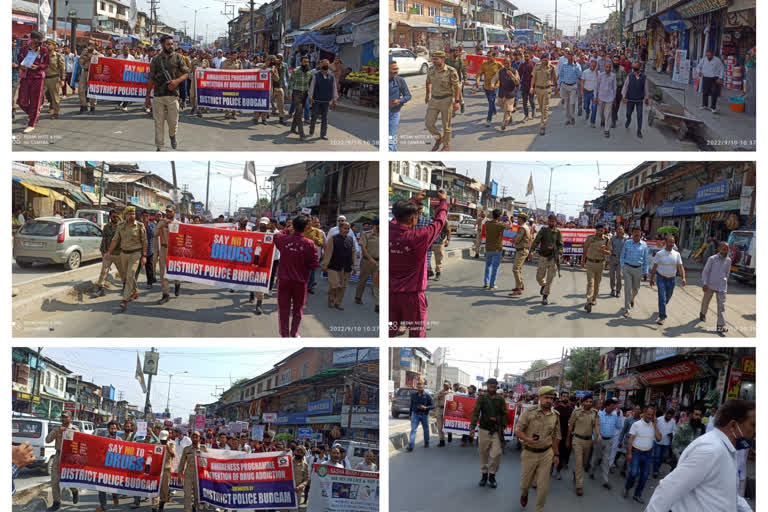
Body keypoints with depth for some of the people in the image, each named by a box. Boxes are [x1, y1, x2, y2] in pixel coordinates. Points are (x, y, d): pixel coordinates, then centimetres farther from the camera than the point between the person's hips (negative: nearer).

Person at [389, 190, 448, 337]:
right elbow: (439, 221, -4)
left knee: (389, 332, 11)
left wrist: (415, 200, 29)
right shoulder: (419, 237, -19)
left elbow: (398, 216, 15)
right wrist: (443, 201, 15)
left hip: (391, 293, 5)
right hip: (412, 294, -5)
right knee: (417, 334, 8)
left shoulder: (390, 231, -7)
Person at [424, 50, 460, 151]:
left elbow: (457, 86, -13)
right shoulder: (431, 70, 0)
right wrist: (427, 94, 26)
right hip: (434, 100, 5)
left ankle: (446, 145, 21)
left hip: (446, 100, -5)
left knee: (446, 125, 4)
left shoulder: (451, 71, -16)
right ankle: (438, 138, 25)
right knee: (428, 123, -1)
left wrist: (456, 101, -19)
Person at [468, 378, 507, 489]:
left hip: (496, 431, 0)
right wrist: (472, 427, -13)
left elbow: (504, 414, 6)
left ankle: (492, 475, 10)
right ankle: (484, 474, 23)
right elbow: (476, 412, -5)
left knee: (496, 454, -8)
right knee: (483, 454, 7)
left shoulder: (500, 399, 5)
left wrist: (503, 426, -5)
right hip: (483, 429, 0)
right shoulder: (481, 398, 0)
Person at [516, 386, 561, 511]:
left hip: (546, 454, 2)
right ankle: (524, 494, 49)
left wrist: (556, 454, 13)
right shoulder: (529, 411, -11)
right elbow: (518, 430, -9)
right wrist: (527, 439, -27)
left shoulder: (555, 415, 1)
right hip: (529, 453, -2)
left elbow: (556, 436, 12)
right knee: (525, 483, 14)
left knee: (543, 486, 0)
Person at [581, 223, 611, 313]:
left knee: (597, 282, 13)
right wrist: (583, 261, 15)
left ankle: (594, 298, 32)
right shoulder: (590, 238, -5)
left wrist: (604, 250, -24)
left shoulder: (607, 239, -4)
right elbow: (585, 249, 8)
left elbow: (609, 253, -2)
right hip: (590, 263, -2)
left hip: (600, 263, 2)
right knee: (590, 282, -11)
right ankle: (589, 302, -21)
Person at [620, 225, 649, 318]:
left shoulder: (644, 245, 1)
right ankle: (627, 310, -4)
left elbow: (645, 259, 5)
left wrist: (645, 272, 4)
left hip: (638, 269, 2)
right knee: (628, 289, -7)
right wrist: (622, 268, -4)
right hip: (627, 268, -2)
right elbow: (622, 256, 4)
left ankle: (632, 299, 50)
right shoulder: (627, 243, -2)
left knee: (636, 288, 15)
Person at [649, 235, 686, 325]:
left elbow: (680, 267, -4)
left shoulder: (677, 254, 0)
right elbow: (655, 267, 0)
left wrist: (683, 278, -18)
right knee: (662, 297, -11)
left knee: (668, 297, 17)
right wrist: (652, 279, 1)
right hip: (661, 278, -3)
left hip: (671, 279, 3)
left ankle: (661, 310, 45)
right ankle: (662, 316, -10)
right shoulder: (659, 254, -5)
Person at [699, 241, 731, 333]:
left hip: (721, 287, 2)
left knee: (721, 305, -8)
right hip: (710, 285, -1)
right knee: (706, 301, 18)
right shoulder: (712, 259, -11)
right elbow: (705, 271, -8)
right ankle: (703, 314, 49)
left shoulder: (728, 260, 1)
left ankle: (721, 325, -13)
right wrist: (704, 283, -15)